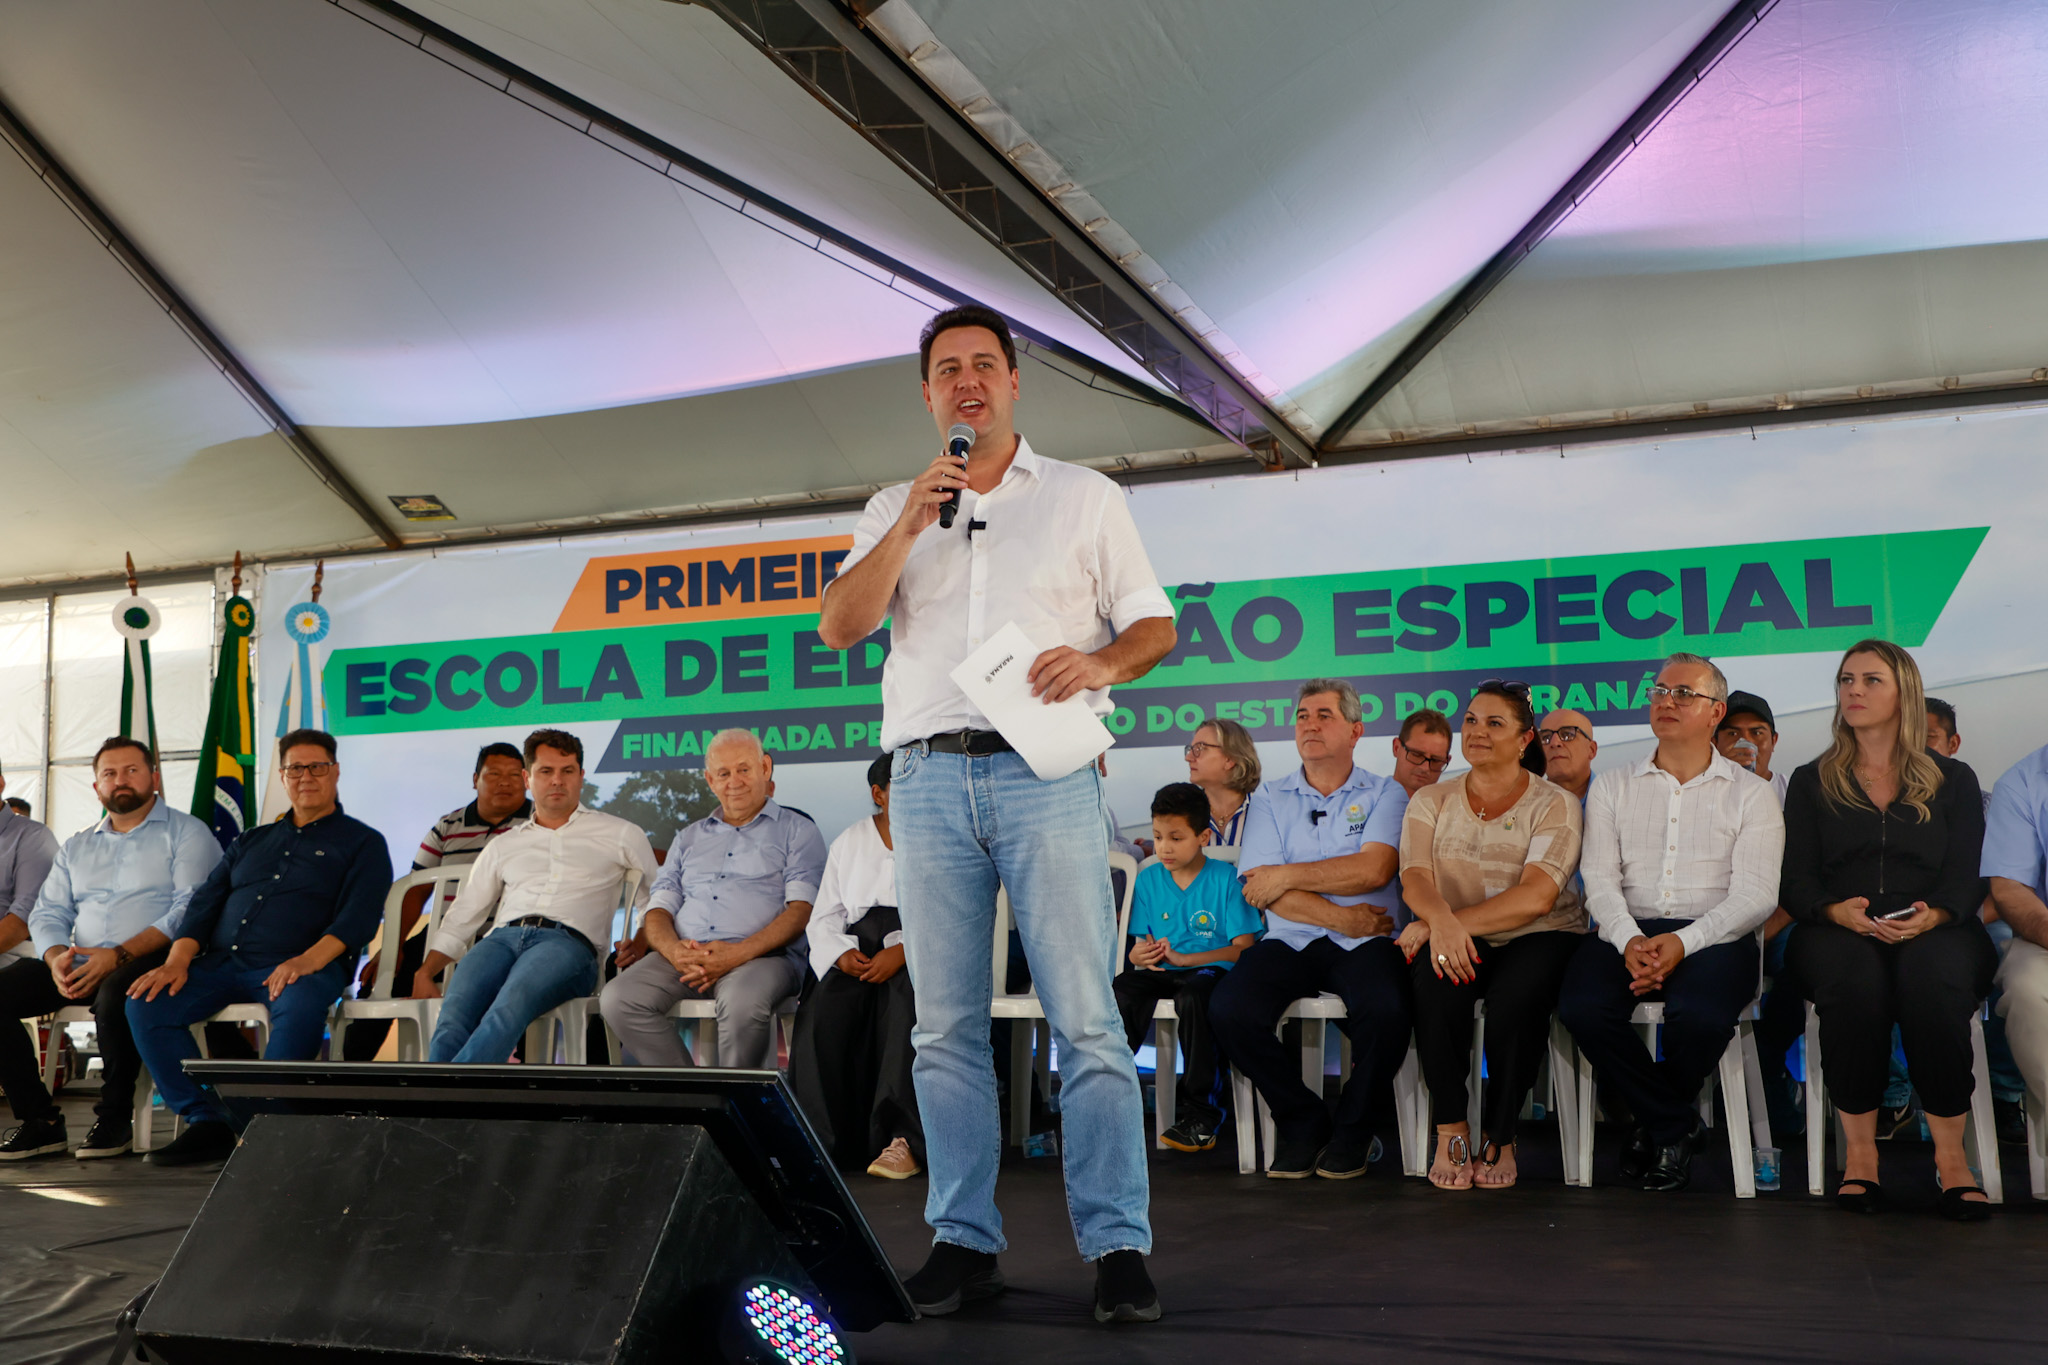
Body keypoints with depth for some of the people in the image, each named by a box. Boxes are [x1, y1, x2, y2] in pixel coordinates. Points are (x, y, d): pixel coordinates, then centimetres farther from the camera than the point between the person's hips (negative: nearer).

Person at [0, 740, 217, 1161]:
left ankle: (115, 1117, -18)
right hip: (79, 967, 6)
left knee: (115, 992, -38)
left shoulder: (185, 833, 3)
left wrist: (119, 956, -21)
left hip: (150, 963, -6)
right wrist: (57, 957, -8)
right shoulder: (76, 847, 24)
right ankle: (40, 1121, -9)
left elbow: (190, 910, -10)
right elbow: (47, 913, 16)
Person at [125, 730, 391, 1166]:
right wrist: (177, 961, -1)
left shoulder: (363, 843, 11)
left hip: (302, 966, -5)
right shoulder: (252, 841, 27)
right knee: (145, 1003, -19)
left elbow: (358, 917, -4)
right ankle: (206, 1123, -16)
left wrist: (308, 960, -22)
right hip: (221, 963, 5)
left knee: (301, 1008, -39)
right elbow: (206, 901, 18)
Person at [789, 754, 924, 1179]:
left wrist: (903, 950, -19)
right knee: (824, 1011, -29)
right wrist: (841, 953, -6)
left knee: (909, 1003, -37)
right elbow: (823, 918, 17)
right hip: (859, 949, 3)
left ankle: (903, 1140, -37)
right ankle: (825, 1140, -26)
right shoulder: (850, 842, 19)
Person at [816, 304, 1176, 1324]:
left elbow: (1155, 625, 11)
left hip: (1044, 772, -2)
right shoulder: (894, 511, 19)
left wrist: (1101, 663, -10)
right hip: (930, 779, 3)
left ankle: (1117, 1246, -4)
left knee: (1086, 1019, -8)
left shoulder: (1084, 498, 14)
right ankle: (963, 1240, 10)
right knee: (946, 1026, 3)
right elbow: (838, 627, 6)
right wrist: (912, 524, -4)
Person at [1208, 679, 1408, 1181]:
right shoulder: (1269, 799, 15)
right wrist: (1338, 917, -10)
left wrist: (1287, 876, -5)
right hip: (1289, 941, 2)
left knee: (1386, 1011, -34)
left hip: (1364, 942, -2)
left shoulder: (1385, 794, 11)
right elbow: (1261, 887, 0)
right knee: (1228, 1011, -26)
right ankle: (1301, 1118, 0)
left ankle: (1352, 1125, -4)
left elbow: (1372, 870, -8)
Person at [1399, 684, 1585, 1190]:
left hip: (1538, 939, -2)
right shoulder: (1431, 801, 11)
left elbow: (1536, 897, -14)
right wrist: (1441, 921, -29)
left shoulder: (1554, 803, 1)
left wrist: (1442, 924, -23)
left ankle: (1499, 1138, -12)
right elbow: (1415, 878, -4)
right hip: (1456, 941, 2)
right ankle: (1451, 1129, -17)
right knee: (1435, 981, -33)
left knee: (1516, 995, -34)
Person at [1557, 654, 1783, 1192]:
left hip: (1713, 935, -2)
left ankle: (1657, 1126, -3)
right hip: (1627, 931, 2)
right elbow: (1600, 879, 6)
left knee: (1702, 1014, -35)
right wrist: (1629, 940, -15)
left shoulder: (1751, 793, 9)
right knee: (1582, 1005, -29)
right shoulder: (1612, 787, 17)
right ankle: (1678, 1126, -5)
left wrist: (1684, 942, -18)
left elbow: (1755, 894, -2)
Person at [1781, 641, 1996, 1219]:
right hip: (1838, 933, 0)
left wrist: (1932, 915, -17)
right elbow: (1796, 881, 8)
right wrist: (1838, 911, -15)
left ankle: (1950, 1152, -28)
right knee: (1853, 977, -37)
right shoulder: (1811, 782, 18)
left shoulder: (1953, 781, 18)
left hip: (1935, 932, 0)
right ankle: (1859, 1149, -28)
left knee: (1932, 975, -37)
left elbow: (1967, 879, 6)